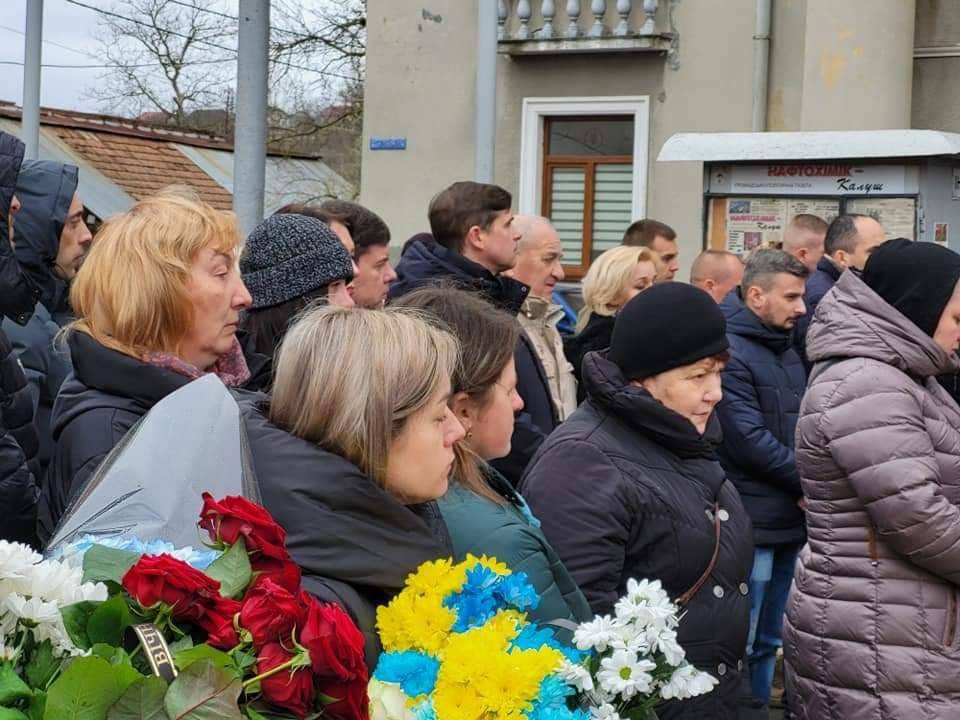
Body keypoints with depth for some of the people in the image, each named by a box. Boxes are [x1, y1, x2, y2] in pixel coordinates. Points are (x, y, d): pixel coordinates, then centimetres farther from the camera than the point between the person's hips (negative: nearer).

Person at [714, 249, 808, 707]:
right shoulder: (728, 351, -14)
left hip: (789, 520, 9)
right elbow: (749, 439, -20)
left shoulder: (785, 348, 14)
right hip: (749, 523, -9)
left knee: (767, 642, 17)